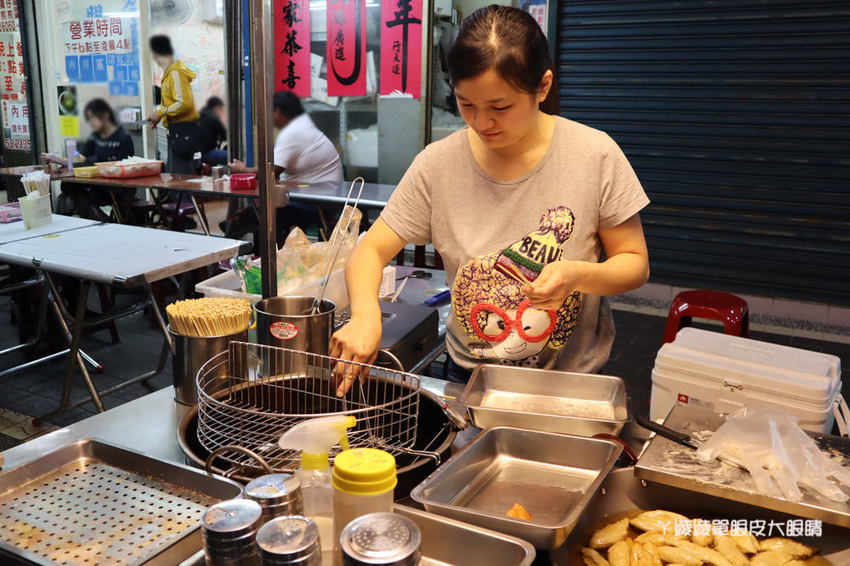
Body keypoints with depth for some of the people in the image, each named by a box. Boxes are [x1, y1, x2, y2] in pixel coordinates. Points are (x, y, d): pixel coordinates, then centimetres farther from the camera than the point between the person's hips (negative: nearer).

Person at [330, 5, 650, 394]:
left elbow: (635, 264, -2)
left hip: (572, 380, -1)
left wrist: (578, 274, -24)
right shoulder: (437, 165, -6)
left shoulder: (595, 155, -10)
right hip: (469, 376, 2)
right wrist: (365, 313, -24)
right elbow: (371, 250, -3)